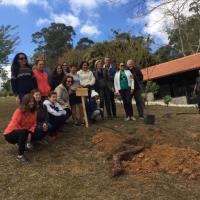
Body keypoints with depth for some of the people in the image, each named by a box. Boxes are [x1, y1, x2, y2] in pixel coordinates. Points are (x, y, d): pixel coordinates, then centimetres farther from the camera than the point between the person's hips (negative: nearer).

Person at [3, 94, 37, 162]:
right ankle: (20, 155, -28)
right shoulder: (19, 111, -22)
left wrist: (30, 132, -26)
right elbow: (15, 125, -26)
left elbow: (34, 124, -8)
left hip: (23, 133, 7)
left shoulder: (34, 112, -5)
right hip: (10, 134, -7)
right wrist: (26, 132, -25)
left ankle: (20, 144, 14)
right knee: (23, 132, -35)